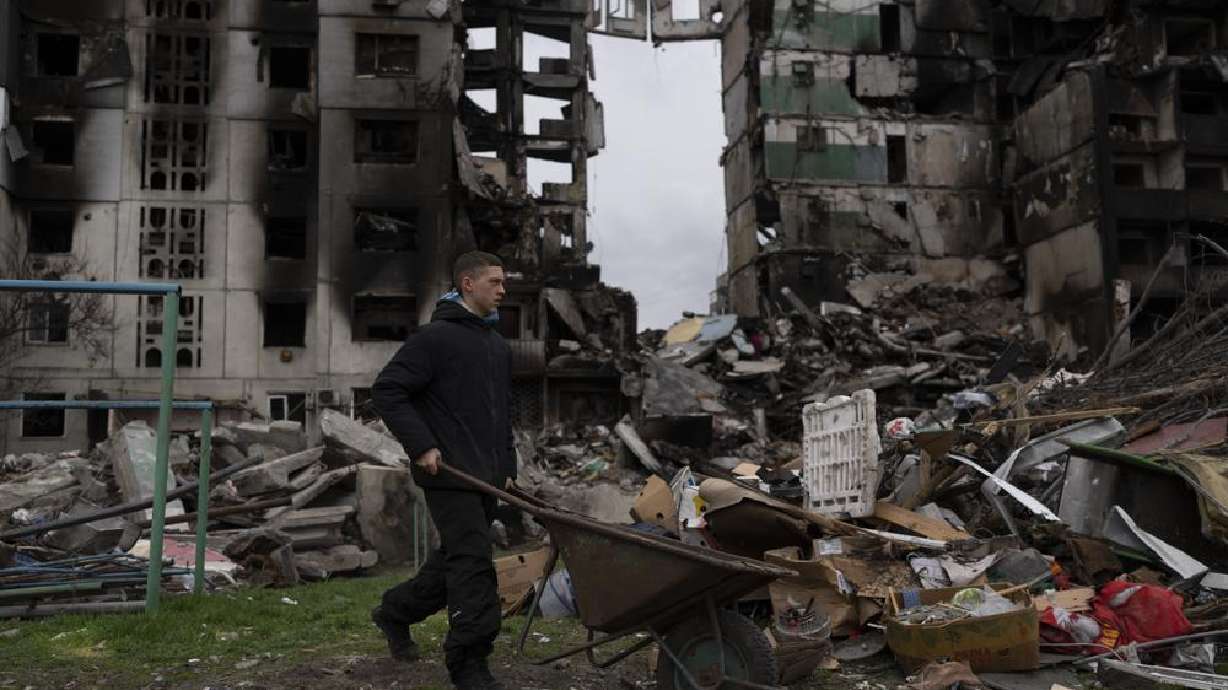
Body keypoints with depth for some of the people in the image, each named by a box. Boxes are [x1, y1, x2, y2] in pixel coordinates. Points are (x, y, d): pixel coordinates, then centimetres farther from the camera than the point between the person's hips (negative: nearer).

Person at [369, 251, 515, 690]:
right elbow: (387, 390, -14)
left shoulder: (498, 345, 17)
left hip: (485, 475, 9)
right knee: (473, 560, -9)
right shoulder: (436, 337, -10)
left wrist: (507, 466, 18)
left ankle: (395, 612, 37)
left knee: (454, 558, 16)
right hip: (448, 473, -9)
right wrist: (421, 446, -18)